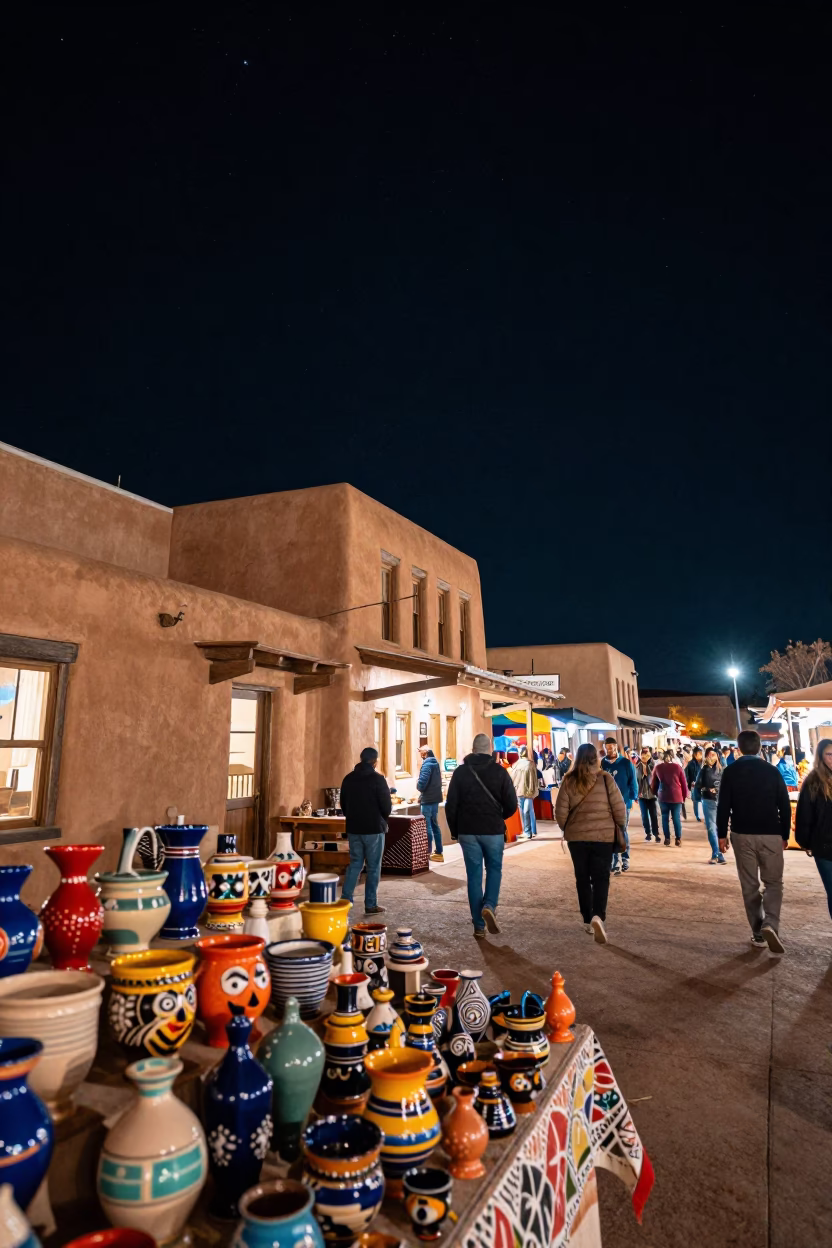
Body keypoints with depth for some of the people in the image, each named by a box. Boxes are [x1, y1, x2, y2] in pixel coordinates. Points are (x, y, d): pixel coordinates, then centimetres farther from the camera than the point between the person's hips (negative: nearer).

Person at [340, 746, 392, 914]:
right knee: (373, 867, 4)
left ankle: (345, 899, 8)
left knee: (354, 864, 14)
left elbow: (343, 805, 10)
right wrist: (383, 820, 8)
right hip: (374, 829, -5)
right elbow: (387, 807, -11)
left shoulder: (348, 779, 3)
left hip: (353, 829, 5)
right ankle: (371, 905, 8)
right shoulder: (378, 779, -13)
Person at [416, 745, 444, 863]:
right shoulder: (436, 763, 12)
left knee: (427, 826, -2)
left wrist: (417, 784, 0)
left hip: (428, 800, -9)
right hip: (435, 798, 9)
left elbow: (422, 783, -24)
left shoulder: (427, 764, -16)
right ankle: (438, 853, 18)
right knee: (435, 825, 14)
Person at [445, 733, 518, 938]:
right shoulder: (499, 772, -4)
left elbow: (450, 805, -1)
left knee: (474, 875, 7)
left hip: (468, 831, 1)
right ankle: (489, 906, -7)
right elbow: (512, 805, -3)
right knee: (494, 869, 16)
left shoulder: (460, 772, -1)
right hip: (493, 831, -1)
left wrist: (455, 831, 10)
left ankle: (479, 925, 10)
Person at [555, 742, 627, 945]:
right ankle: (598, 916, -17)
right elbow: (620, 809, -5)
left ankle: (588, 921, 22)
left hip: (576, 837, 1)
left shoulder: (569, 781, -5)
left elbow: (560, 812, -4)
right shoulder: (605, 779, -8)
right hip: (603, 836, -1)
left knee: (582, 878, 15)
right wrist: (619, 827, 14)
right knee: (601, 878, 4)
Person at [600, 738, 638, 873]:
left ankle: (625, 859, 22)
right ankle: (614, 862, 14)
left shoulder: (626, 763, -5)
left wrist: (632, 799, -11)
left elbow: (632, 782, -4)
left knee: (622, 832, 9)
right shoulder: (602, 763, 2)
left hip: (623, 803, -3)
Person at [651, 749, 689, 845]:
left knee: (665, 817, 9)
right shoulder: (677, 767, -2)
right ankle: (678, 839, 8)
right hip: (676, 796, -1)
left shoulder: (658, 768, 4)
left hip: (663, 797, 1)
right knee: (677, 818, 6)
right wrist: (684, 796, 11)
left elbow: (653, 784, 9)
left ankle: (667, 838, 10)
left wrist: (657, 794, 23)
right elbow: (684, 783, 0)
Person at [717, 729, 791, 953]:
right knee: (773, 882, 10)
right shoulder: (772, 771, -2)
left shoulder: (730, 772, -4)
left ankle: (758, 933, 11)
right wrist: (785, 835, 10)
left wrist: (721, 834, 3)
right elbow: (785, 806, 0)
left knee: (749, 885, 10)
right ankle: (770, 925, -11)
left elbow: (723, 806, -6)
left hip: (742, 835, 0)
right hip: (770, 835, 0)